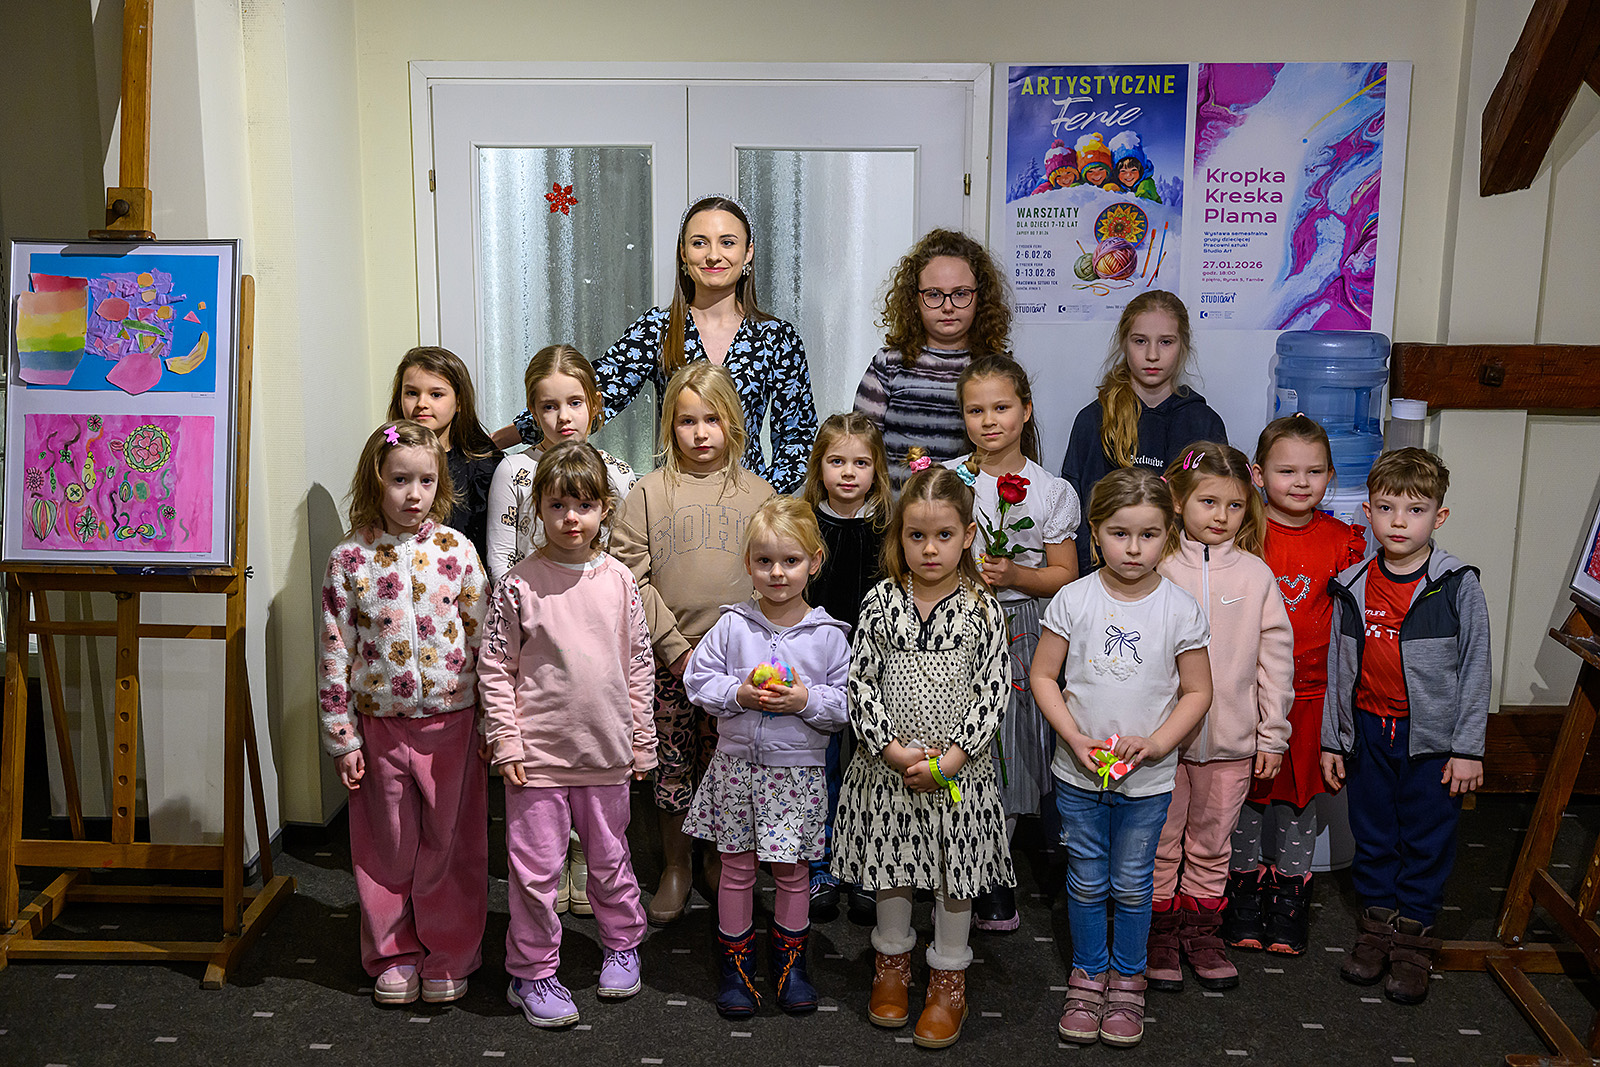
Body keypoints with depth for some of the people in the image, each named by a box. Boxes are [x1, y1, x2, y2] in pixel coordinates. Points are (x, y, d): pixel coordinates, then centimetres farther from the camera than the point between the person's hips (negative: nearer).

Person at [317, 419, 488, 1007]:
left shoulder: (456, 550, -3)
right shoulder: (350, 558, -4)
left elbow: (483, 638, 0)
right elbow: (334, 653, -2)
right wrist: (342, 738, -2)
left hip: (452, 721, 0)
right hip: (380, 724, 0)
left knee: (450, 843, 9)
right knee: (387, 846, 12)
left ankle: (449, 954, 25)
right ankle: (395, 954, 28)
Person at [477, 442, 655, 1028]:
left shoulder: (619, 580, 1)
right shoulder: (518, 584, -7)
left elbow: (639, 664, 7)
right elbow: (494, 667, -4)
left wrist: (642, 739, 8)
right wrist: (505, 740, -8)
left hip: (606, 750, 3)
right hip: (538, 753, -2)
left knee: (608, 858, 18)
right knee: (535, 869, 5)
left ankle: (622, 943, 39)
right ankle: (533, 973, 21)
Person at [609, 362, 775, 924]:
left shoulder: (758, 493, 4)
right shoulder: (648, 491, 0)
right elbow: (629, 575, -5)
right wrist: (677, 647, -10)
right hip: (669, 658, 0)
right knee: (672, 766, 9)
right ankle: (675, 866, 27)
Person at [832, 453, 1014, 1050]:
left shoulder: (982, 609, -6)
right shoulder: (881, 602, -4)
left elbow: (993, 690, -7)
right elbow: (860, 681, -4)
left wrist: (953, 755, -16)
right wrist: (892, 748, -14)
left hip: (959, 769, -1)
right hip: (888, 765, 1)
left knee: (955, 875, 9)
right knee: (891, 867, 14)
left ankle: (948, 978, 27)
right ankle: (893, 961, 35)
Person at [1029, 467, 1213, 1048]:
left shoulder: (1181, 610, -8)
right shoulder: (1074, 600, -8)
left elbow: (1197, 691, -2)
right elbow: (1043, 676, -2)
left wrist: (1155, 744, -15)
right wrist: (1076, 740, -13)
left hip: (1148, 780, 0)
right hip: (1079, 773, 0)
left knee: (1132, 885, 12)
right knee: (1086, 882, 14)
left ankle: (1127, 979, 31)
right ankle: (1087, 974, 32)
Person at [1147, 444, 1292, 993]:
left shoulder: (1257, 575, -1)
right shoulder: (1157, 570, -5)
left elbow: (1275, 657, 2)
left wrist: (1273, 735, 2)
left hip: (1231, 739, 1)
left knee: (1212, 844, 14)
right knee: (1161, 841, 10)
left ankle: (1201, 927, 30)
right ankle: (1161, 928, 25)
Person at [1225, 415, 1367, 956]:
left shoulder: (1340, 540, 0)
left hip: (1309, 690, 2)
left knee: (1299, 794, 12)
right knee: (1245, 791, 10)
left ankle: (1290, 895, 27)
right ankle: (1246, 890, 27)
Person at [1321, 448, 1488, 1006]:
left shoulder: (1457, 586, -9)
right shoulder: (1352, 587, 0)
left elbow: (1476, 668, -6)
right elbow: (1338, 667, 7)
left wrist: (1467, 749, -8)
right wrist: (1330, 740, 8)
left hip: (1433, 737, -3)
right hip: (1369, 730, 3)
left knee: (1427, 838, 7)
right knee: (1372, 834, 12)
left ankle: (1413, 938, 22)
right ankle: (1378, 923, 29)